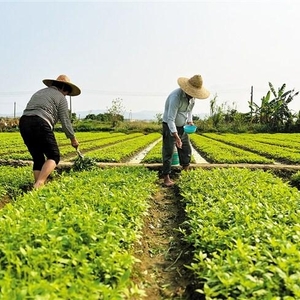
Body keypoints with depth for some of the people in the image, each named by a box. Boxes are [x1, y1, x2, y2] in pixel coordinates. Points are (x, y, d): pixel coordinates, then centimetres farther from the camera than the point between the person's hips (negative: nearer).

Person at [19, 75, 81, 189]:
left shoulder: (39, 92, 31)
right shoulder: (61, 97, 10)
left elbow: (30, 110, 23)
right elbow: (65, 122, 6)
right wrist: (73, 139, 19)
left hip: (23, 121, 7)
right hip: (40, 124, -7)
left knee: (38, 159, 13)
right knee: (54, 156, 0)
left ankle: (37, 184, 5)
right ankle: (39, 184, -19)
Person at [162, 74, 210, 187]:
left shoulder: (191, 96, -5)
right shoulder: (176, 96, -29)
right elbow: (170, 119, -32)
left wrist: (190, 121, 2)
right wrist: (176, 136, -37)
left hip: (182, 127, 8)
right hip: (170, 127, -7)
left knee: (186, 150, 12)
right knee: (168, 152, -8)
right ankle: (166, 178, -2)